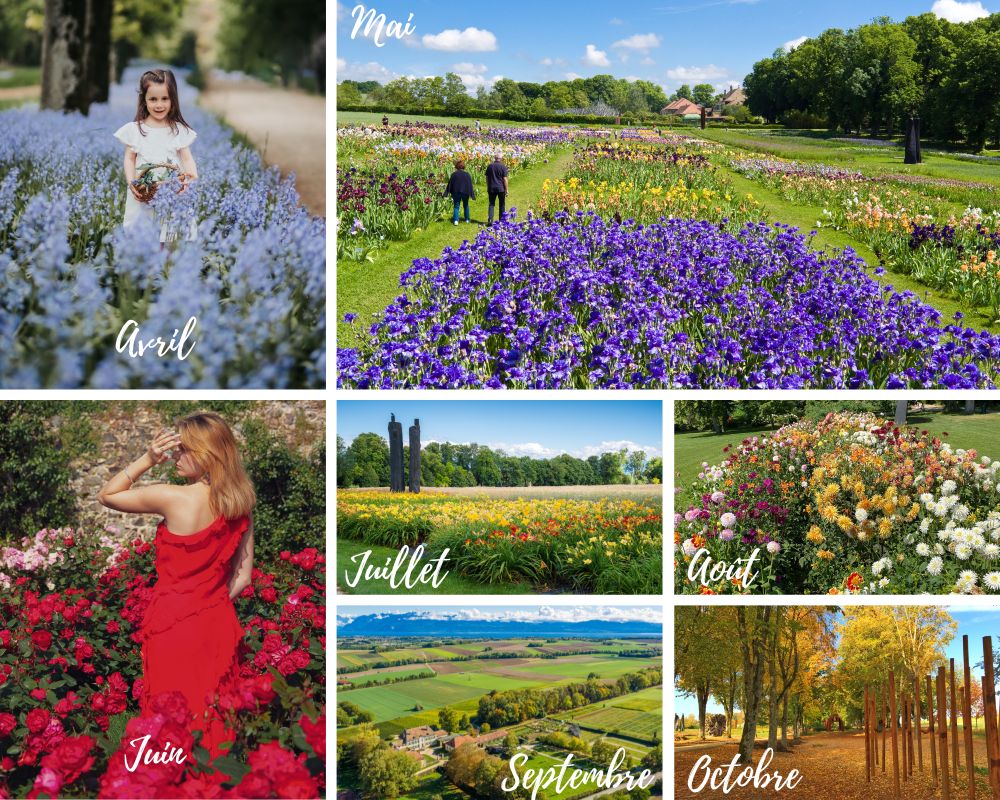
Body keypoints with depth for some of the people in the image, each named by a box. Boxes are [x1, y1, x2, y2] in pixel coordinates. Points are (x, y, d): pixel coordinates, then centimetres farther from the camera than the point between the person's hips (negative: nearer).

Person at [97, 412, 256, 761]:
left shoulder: (173, 498, -20)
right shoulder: (239, 503, -1)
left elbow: (106, 495, -5)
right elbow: (243, 576, 4)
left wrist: (147, 459, -11)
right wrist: (212, 604, 13)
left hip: (174, 626, -5)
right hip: (218, 624, 6)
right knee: (213, 713, 17)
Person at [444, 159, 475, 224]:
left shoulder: (454, 174, -3)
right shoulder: (467, 175, 0)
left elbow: (450, 184, -1)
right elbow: (470, 185, 0)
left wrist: (447, 192, 4)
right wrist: (472, 194, 3)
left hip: (456, 192, -1)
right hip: (465, 192, 1)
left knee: (456, 206, 2)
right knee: (466, 205, 18)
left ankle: (455, 220, -12)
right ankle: (467, 219, 25)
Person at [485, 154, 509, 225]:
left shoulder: (490, 166, 2)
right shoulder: (503, 167, -9)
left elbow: (487, 178, 8)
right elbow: (505, 179, -10)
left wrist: (488, 187, 18)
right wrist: (506, 190, -4)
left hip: (491, 188, 2)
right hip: (501, 188, -2)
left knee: (491, 204, 5)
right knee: (502, 204, 11)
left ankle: (490, 219, -12)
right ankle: (501, 221, 16)